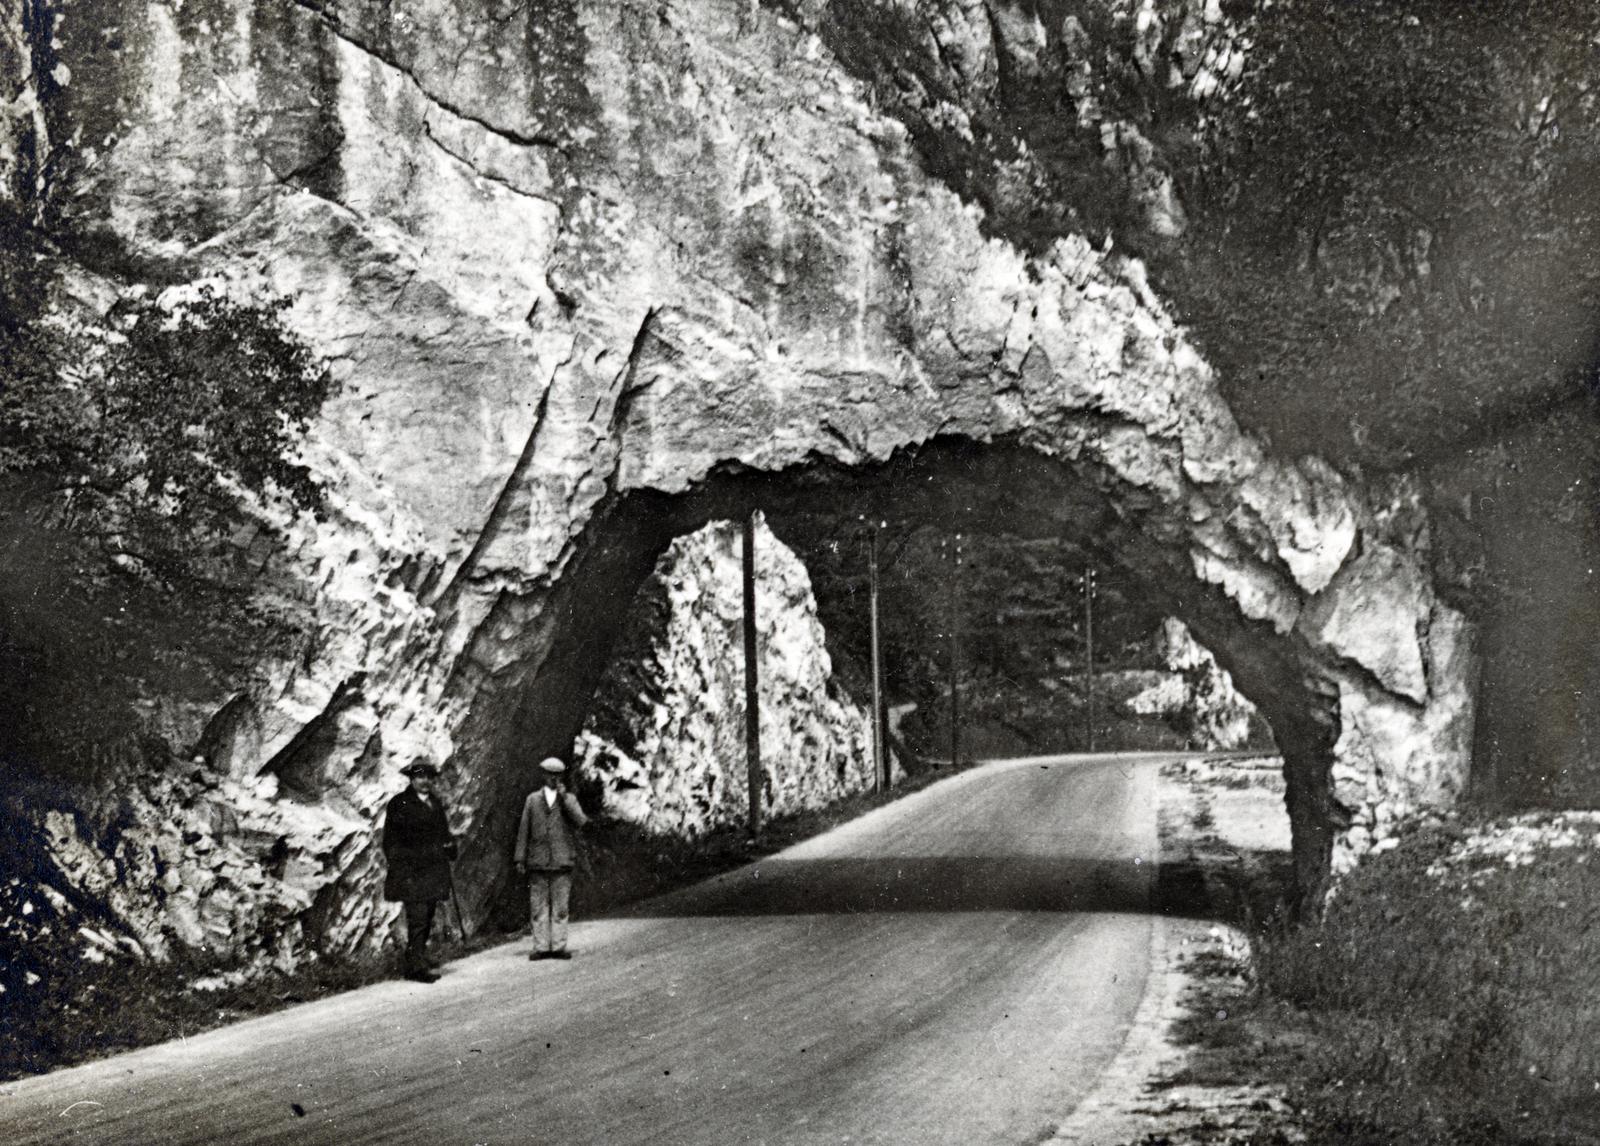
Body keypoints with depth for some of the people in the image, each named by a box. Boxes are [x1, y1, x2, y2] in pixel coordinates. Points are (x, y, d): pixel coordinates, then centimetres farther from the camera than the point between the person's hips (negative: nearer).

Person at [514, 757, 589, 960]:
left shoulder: (569, 799, 9)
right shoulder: (532, 800, 10)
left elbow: (581, 822, -7)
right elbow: (523, 830, 9)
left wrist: (564, 798, -13)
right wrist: (520, 859, 4)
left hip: (562, 861, -1)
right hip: (538, 861, 1)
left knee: (560, 907, -1)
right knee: (538, 906, 0)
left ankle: (559, 946, 2)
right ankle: (541, 947, 3)